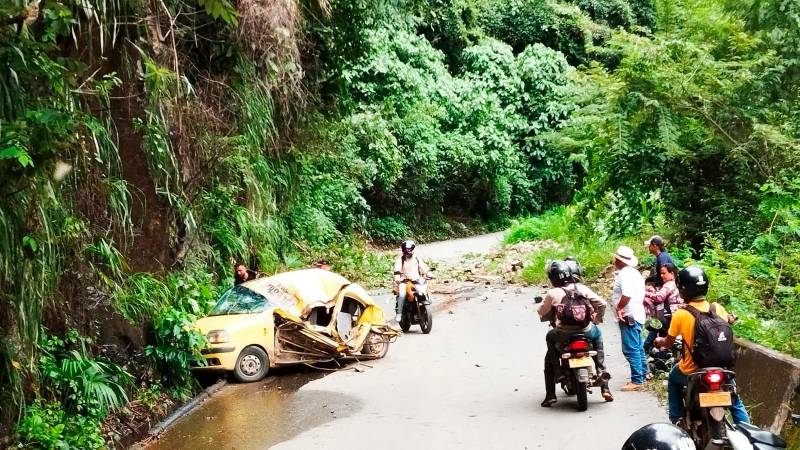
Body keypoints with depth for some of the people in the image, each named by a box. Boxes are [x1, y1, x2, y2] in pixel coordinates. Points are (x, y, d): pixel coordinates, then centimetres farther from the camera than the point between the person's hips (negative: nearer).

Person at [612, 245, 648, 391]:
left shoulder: (624, 274, -16)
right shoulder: (634, 272, 17)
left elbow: (627, 295, -28)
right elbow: (641, 294, 21)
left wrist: (619, 308, -16)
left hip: (628, 316, -11)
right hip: (637, 314, 11)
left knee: (631, 350, -9)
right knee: (638, 348, 16)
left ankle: (637, 381, -9)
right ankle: (642, 375, 23)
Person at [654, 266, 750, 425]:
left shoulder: (680, 315, -15)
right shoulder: (718, 308, -7)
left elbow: (668, 343, -3)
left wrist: (659, 342, 19)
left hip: (691, 371, -2)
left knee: (673, 380, 30)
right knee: (735, 400, 25)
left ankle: (676, 420, 29)